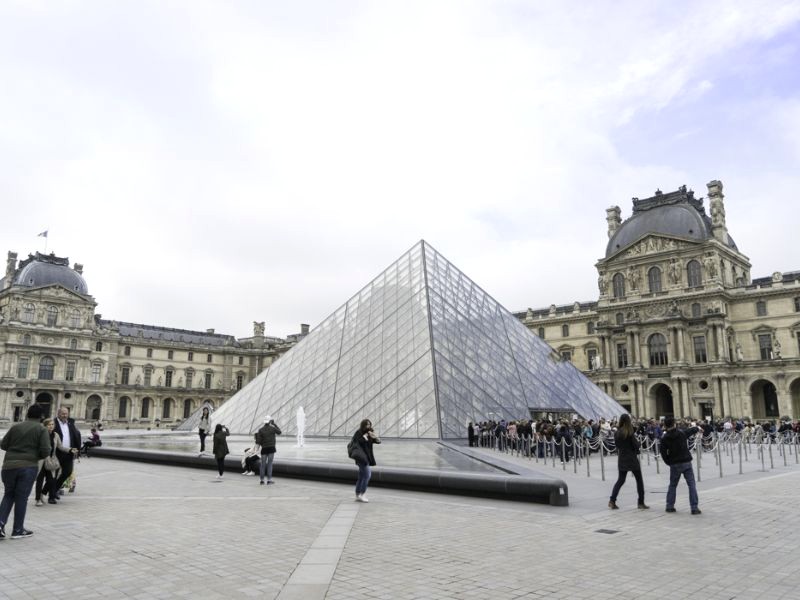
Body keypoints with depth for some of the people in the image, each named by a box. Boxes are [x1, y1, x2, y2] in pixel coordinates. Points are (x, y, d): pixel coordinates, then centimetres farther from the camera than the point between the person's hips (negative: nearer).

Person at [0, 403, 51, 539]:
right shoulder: (41, 430, -3)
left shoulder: (15, 427, 7)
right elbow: (45, 451, -10)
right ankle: (18, 530, 11)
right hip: (28, 466, -3)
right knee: (21, 498, 5)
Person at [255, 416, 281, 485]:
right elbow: (279, 432, 15)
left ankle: (262, 480, 14)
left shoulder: (261, 430, -3)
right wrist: (274, 424, 18)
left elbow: (258, 441, -6)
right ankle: (269, 480, -1)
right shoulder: (272, 428, -6)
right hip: (271, 448, -1)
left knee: (263, 464, 10)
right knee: (269, 464, 1)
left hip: (264, 448, 1)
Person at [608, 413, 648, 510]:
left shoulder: (617, 433, -1)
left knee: (620, 480, 12)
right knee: (639, 480, 10)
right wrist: (636, 439, 6)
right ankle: (641, 502, 11)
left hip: (622, 459, 5)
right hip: (632, 458, -4)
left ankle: (612, 500, 1)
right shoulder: (630, 433, -14)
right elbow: (636, 445, -12)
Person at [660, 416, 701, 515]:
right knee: (691, 485, 2)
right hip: (686, 462, 0)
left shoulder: (664, 439, -6)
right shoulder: (682, 433, -2)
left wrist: (669, 462, 9)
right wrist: (698, 428, 41)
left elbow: (663, 454, -6)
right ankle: (694, 507, -2)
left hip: (674, 465, 0)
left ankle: (670, 506, 17)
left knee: (672, 485, 15)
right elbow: (692, 430, 20)